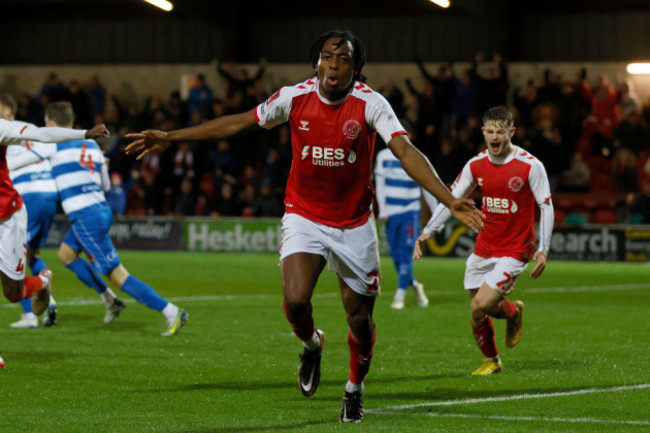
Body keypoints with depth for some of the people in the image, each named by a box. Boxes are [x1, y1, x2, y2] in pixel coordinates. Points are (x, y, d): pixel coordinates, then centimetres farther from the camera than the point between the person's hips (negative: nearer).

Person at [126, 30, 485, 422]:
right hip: (304, 217, 0)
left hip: (354, 224, 0)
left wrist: (450, 200, -38)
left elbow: (406, 152, -24)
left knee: (360, 320, 5)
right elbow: (237, 123, 4)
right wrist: (170, 138, 6)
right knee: (295, 300, -23)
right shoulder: (295, 97, -8)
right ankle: (312, 344, 14)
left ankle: (355, 390, 34)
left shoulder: (370, 104, -15)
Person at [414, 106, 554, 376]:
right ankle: (492, 361, 30)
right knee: (477, 315, 5)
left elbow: (546, 206, -6)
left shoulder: (530, 166, -11)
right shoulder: (476, 165, 0)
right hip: (483, 249, 5)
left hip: (515, 250, -5)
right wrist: (427, 232, -9)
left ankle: (513, 311, 16)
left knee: (480, 306, -18)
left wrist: (543, 249, -14)